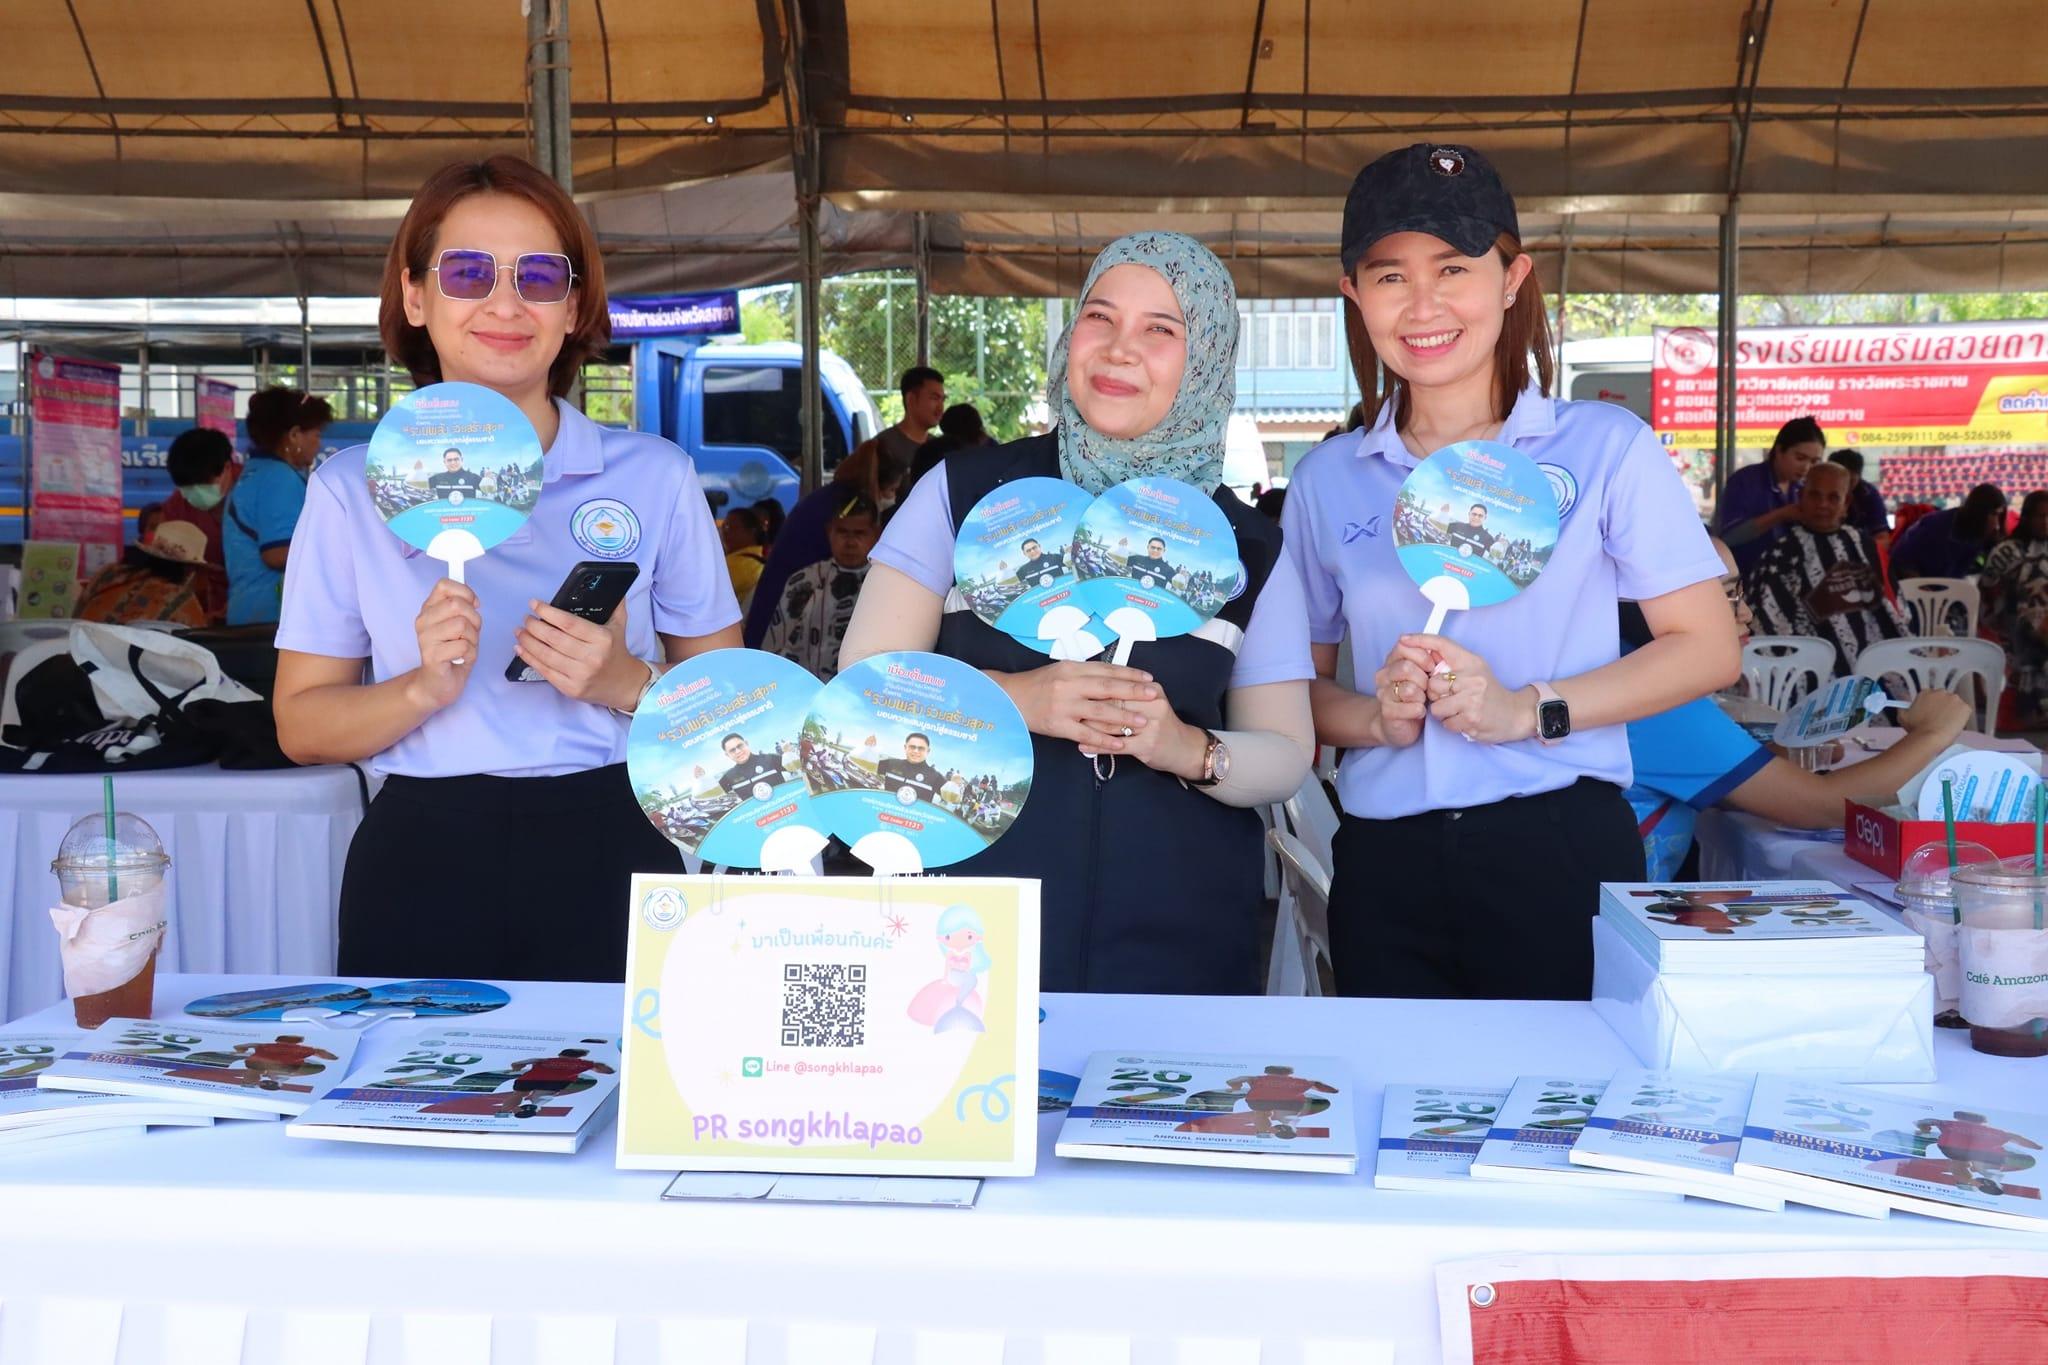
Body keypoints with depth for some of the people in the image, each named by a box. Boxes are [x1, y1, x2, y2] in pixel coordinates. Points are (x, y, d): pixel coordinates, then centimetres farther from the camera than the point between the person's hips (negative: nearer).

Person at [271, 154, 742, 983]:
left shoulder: (655, 477, 5)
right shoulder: (352, 489, 5)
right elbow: (301, 725, 4)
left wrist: (627, 684, -13)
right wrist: (425, 689, -14)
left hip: (603, 860, 0)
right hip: (422, 863, 0)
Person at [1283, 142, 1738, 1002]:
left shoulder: (1603, 448, 2)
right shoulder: (1326, 480, 9)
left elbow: (1708, 648, -1)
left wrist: (1528, 709, -13)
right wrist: (1377, 718, -9)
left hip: (1561, 848, -2)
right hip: (1384, 864, 2)